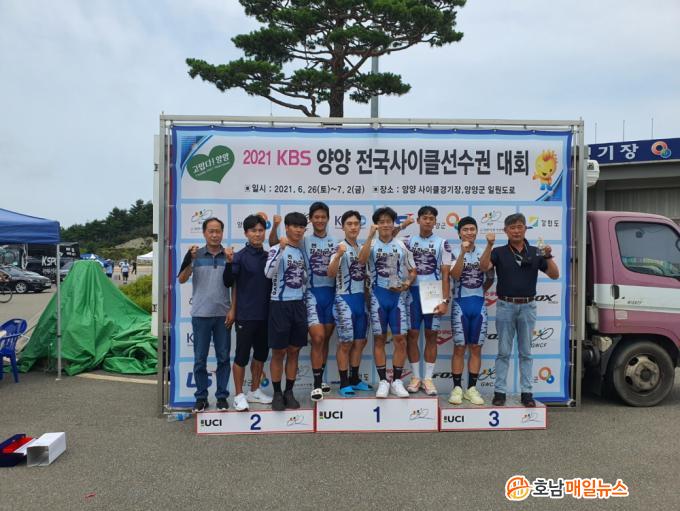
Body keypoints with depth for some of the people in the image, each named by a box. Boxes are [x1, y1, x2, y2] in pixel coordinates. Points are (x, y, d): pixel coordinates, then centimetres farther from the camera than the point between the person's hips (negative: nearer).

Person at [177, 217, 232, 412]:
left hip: (223, 314, 1)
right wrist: (189, 261, -19)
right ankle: (201, 397, 18)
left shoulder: (229, 256, 2)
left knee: (223, 357, 7)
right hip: (200, 314, 0)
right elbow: (182, 279, -5)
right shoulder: (196, 255, 1)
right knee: (200, 359, 7)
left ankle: (222, 396, 17)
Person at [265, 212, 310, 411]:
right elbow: (268, 273, -25)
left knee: (294, 351, 10)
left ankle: (289, 392, 21)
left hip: (299, 304, 5)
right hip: (280, 304, -5)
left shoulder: (303, 251, 10)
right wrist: (281, 248, -30)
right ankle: (277, 394, 15)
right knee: (279, 352, 3)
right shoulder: (277, 249, -8)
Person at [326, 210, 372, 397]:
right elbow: (331, 273, -22)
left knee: (359, 342, 12)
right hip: (344, 299, -6)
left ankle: (354, 379, 24)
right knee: (346, 343, -2)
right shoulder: (339, 247, -9)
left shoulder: (363, 248, 11)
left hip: (361, 299, 7)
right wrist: (338, 255, -38)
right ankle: (344, 383, 8)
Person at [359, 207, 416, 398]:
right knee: (379, 338, 4)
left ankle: (397, 381, 11)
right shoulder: (372, 244, 1)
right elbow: (362, 260, -21)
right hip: (378, 294, -1)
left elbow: (413, 271, 11)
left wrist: (406, 284, -9)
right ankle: (383, 381, 13)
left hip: (398, 295, 1)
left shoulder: (402, 246, 7)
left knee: (400, 339, -1)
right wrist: (370, 236, -23)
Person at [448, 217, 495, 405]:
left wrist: (480, 291, 7)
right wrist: (463, 251, -25)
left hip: (479, 304, 3)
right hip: (460, 303, -3)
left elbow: (490, 278, 17)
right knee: (459, 347, 1)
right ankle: (457, 388, 10)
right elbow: (455, 275, -20)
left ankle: (472, 388, 15)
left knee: (476, 348, 6)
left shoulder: (483, 253, 6)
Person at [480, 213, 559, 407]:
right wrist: (489, 245, -26)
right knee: (503, 352, 4)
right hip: (505, 306, -1)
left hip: (527, 306, 2)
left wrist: (548, 256, -14)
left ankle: (526, 392, 15)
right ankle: (500, 391, 10)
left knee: (525, 352, 8)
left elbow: (554, 275, 1)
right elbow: (484, 267, -16)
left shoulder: (535, 252, 5)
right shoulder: (499, 252, 1)